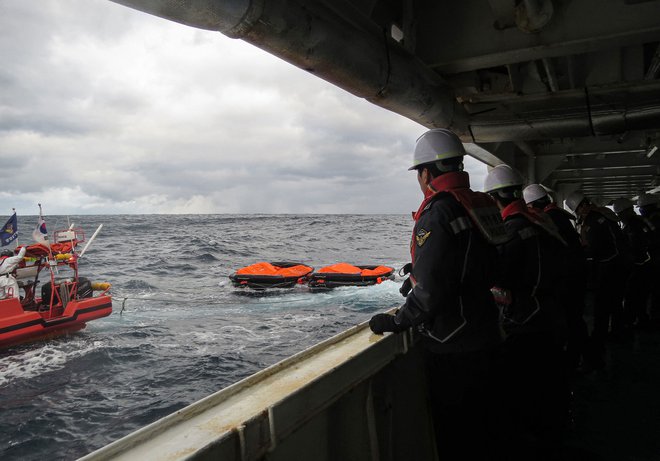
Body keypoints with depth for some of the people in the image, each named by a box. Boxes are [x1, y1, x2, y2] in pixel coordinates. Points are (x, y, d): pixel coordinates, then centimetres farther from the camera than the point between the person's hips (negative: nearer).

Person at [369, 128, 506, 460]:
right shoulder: (482, 205, 5)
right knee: (481, 419, 24)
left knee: (454, 433, 9)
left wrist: (397, 322, -12)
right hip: (484, 336, 9)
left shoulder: (438, 211, -21)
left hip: (452, 348, -8)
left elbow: (431, 288, -26)